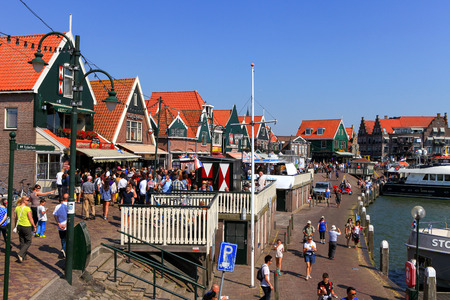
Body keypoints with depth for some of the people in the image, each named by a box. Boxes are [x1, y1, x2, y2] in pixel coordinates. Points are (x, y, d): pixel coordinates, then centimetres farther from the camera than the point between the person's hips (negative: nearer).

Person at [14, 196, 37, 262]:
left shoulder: (17, 208, 3)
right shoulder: (27, 208, -15)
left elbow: (15, 218, 10)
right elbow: (30, 219, -13)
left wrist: (15, 226, 23)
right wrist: (34, 226, -4)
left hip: (19, 226, 7)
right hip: (27, 226, -6)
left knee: (22, 242, 16)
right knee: (28, 242, 5)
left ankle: (23, 256, 22)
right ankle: (20, 254, -10)